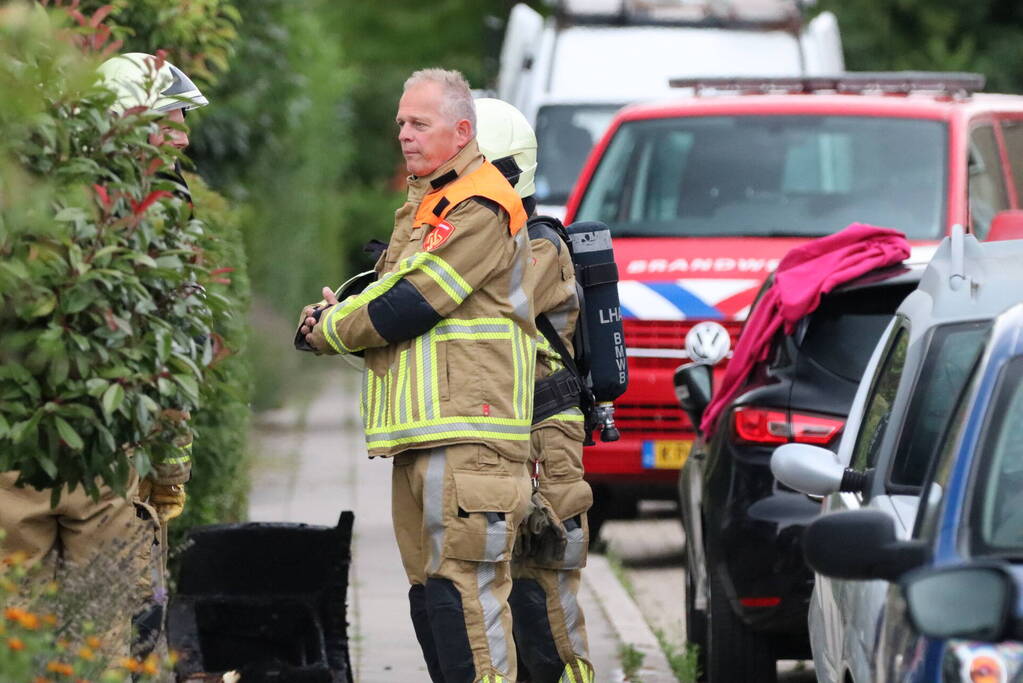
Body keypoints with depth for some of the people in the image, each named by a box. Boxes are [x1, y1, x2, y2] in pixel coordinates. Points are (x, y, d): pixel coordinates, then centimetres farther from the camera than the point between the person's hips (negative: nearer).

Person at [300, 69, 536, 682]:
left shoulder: (480, 211, -11)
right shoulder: (422, 208, 23)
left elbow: (408, 306, -16)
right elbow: (387, 295, 24)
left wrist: (330, 330, -1)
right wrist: (336, 314, 1)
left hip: (467, 435, -10)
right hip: (420, 435, 10)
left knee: (462, 591, -15)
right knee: (430, 594, 11)